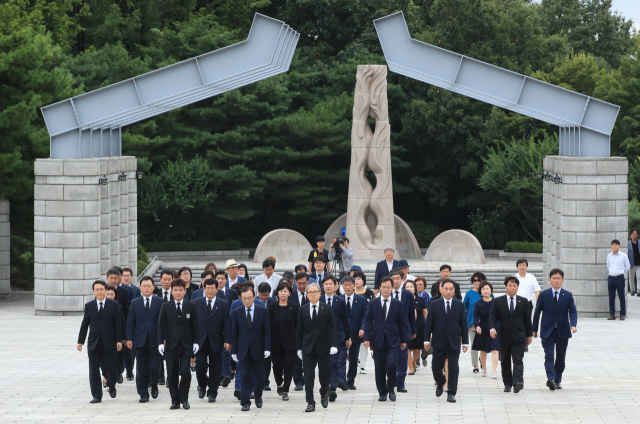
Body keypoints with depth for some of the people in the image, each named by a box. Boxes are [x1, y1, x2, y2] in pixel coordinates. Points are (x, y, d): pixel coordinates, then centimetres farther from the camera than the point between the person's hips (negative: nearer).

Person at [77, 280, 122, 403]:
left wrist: (119, 340, -3)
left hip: (109, 343, -1)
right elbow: (84, 325, 8)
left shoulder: (113, 305, 2)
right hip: (93, 344, 1)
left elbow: (117, 324, 2)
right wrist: (80, 341, 4)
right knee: (93, 370, -2)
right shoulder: (89, 306, 6)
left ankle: (112, 387, 33)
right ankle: (97, 396, 3)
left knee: (110, 368, 3)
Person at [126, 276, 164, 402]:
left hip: (155, 340, -2)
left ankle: (154, 386, 21)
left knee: (154, 367, -7)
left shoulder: (160, 302, 4)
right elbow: (130, 322, 7)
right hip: (140, 340, 2)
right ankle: (143, 394, 10)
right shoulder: (135, 303, 9)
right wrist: (129, 338, 0)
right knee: (141, 369, 3)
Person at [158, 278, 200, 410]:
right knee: (172, 374, 2)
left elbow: (195, 325, 6)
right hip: (171, 344, 1)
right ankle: (175, 400, 11)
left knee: (185, 372, -10)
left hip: (186, 345, -1)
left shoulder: (191, 306, 4)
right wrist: (160, 342, -3)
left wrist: (195, 342, 0)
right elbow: (161, 325, 4)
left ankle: (184, 398, 7)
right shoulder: (166, 306, 4)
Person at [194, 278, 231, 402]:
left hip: (216, 341, 0)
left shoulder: (224, 305, 4)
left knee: (215, 369, 3)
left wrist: (227, 341, -8)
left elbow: (227, 324, 1)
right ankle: (202, 385, 18)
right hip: (200, 341, 0)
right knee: (200, 366, -8)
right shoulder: (197, 303, 6)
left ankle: (212, 392, 13)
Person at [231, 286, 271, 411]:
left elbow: (267, 331, 0)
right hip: (243, 350, 0)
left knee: (260, 376, 4)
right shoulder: (236, 313, 4)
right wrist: (233, 351, 0)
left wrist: (267, 348, -8)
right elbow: (234, 333, 4)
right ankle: (245, 402, 3)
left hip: (258, 349, 0)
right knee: (245, 376, -2)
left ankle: (258, 397, 27)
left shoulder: (263, 311, 2)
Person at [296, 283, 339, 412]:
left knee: (324, 374, 7)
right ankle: (310, 403, -2)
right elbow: (299, 330, 7)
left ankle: (324, 394, 36)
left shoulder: (327, 309, 0)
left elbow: (332, 328, -3)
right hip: (308, 348, 1)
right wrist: (299, 347, 3)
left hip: (323, 348, -1)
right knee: (308, 376, -4)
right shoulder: (302, 310, 5)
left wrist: (333, 345, -13)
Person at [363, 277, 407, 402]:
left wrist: (403, 340, 8)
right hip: (378, 339, 1)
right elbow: (368, 321, 3)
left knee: (392, 364, -16)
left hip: (393, 340, -1)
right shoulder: (373, 303, 5)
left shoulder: (397, 304, 5)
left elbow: (401, 322, 9)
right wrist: (366, 338, -7)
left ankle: (391, 389, 4)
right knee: (380, 368, 4)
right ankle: (382, 392, 17)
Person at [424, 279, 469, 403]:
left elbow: (464, 324, 6)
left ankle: (451, 393, 0)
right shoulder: (434, 305, 3)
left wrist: (465, 342, 3)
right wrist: (427, 339, -4)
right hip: (438, 342, 0)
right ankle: (441, 383, 34)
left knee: (453, 367, -4)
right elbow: (428, 323, 2)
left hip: (454, 342, 0)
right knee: (436, 367, 4)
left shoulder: (460, 305, 5)